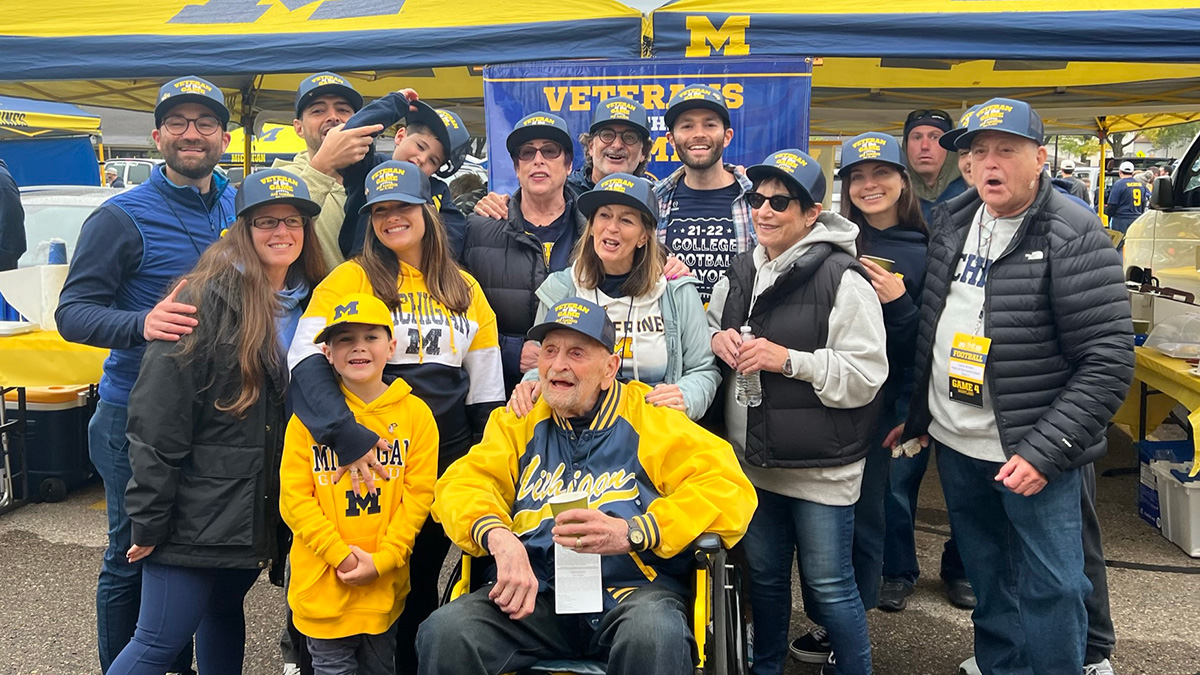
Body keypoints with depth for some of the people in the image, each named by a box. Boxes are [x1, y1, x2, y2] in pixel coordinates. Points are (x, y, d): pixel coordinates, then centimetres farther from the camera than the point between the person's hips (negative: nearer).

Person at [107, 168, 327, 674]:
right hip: (198, 512, -6)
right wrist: (148, 520, -16)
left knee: (225, 611, 21)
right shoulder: (208, 298, -13)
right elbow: (158, 418, -16)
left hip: (262, 512, 6)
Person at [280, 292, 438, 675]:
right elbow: (294, 497, -6)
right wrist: (340, 555, -14)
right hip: (322, 585, -1)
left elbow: (418, 495, -4)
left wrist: (382, 560, -12)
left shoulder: (415, 414, -2)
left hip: (386, 586, 1)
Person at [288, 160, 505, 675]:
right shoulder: (350, 279, -3)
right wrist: (346, 437, -27)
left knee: (422, 580, 15)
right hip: (370, 459, -3)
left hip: (449, 459, 3)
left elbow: (486, 388, 11)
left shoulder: (464, 288, 9)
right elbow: (306, 362, -15)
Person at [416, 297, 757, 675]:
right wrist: (499, 538, -18)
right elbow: (464, 484, 5)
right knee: (444, 633, -25)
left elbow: (730, 490, -5)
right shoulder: (520, 424, 18)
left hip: (631, 589, -2)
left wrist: (633, 532, -18)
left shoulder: (651, 419, 5)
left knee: (654, 635, -37)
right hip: (536, 591, 3)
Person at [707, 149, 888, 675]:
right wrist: (717, 339, -2)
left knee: (829, 586, 6)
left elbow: (866, 374, -17)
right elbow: (711, 328, 21)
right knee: (764, 574, 21)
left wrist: (788, 359, -24)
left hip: (821, 468, -6)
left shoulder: (842, 279, -14)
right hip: (753, 459, 7)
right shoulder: (740, 273, 7)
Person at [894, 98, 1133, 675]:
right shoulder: (950, 222, 6)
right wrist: (916, 417, 14)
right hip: (954, 444, 6)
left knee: (1051, 589, 3)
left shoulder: (1074, 236, -14)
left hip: (1032, 453, -6)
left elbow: (1108, 362, -17)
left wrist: (1046, 451, -21)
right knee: (986, 580, 19)